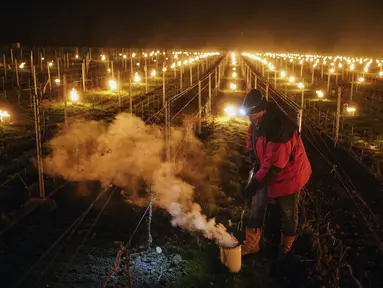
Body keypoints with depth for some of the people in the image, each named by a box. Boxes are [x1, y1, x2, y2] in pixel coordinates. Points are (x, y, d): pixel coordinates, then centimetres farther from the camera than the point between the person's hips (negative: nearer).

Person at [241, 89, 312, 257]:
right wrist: (255, 161, -4)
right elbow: (252, 144, 10)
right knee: (257, 206, 10)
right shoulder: (257, 124, -7)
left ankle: (286, 245, 36)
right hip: (265, 171, 8)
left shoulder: (280, 129, -36)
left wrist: (256, 182, -31)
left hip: (287, 173, -7)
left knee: (288, 212, 13)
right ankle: (251, 244, 24)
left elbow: (274, 164, -34)